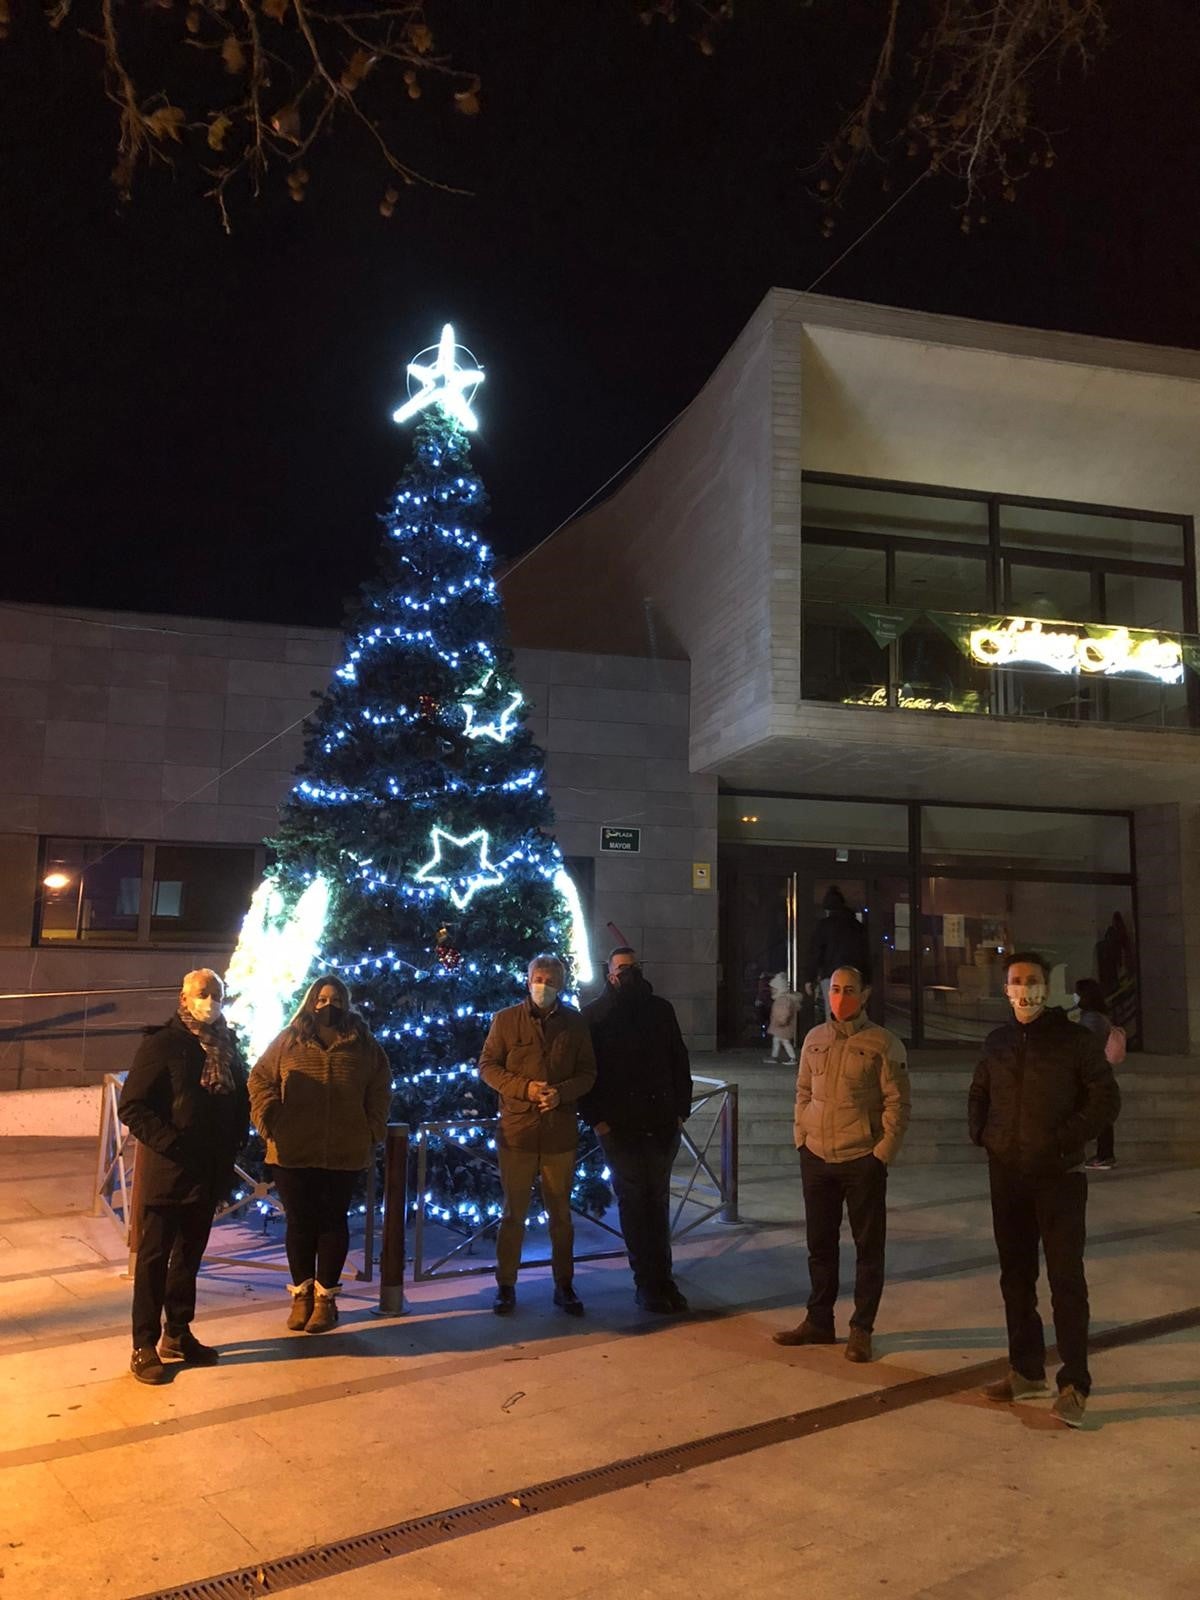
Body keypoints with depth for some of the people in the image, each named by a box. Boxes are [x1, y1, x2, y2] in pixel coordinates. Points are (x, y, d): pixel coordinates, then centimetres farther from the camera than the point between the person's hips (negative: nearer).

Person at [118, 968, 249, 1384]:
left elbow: (241, 1101, 16)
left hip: (209, 1174, 6)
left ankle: (178, 1334, 27)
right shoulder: (162, 1043, -9)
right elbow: (132, 1107, -13)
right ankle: (144, 1346, 10)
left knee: (190, 1254, 15)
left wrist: (232, 1145, 2)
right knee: (154, 1256, 2)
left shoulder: (227, 1047, 9)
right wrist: (170, 1143, -18)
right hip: (166, 1172, -6)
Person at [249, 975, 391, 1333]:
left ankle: (326, 1296, 19)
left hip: (345, 1153, 0)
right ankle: (302, 1294, 22)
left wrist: (372, 1130, 1)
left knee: (332, 1221, 8)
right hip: (293, 1153, 0)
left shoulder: (363, 1044, 5)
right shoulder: (288, 1041, 3)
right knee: (300, 1222, 8)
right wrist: (270, 1122, -6)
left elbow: (380, 1089, 10)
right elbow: (260, 1079, 5)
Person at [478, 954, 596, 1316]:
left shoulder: (575, 1023, 3)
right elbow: (488, 1066, -1)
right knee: (513, 1214, 8)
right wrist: (525, 1087, -15)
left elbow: (587, 1072, 4)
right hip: (517, 1130, -1)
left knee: (561, 1214, 11)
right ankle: (506, 1285, 20)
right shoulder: (506, 1020, 0)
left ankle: (564, 1285, 24)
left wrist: (562, 1093, -15)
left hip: (560, 1132, 1)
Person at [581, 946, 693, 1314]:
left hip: (662, 1123, 2)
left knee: (658, 1200, 8)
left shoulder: (661, 1010, 9)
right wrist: (597, 1119, -7)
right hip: (618, 1127, -2)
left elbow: (679, 1062, 11)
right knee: (632, 1201, 4)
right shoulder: (594, 1015, 1)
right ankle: (647, 1281, 12)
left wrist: (681, 1109, 4)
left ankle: (661, 1279, 15)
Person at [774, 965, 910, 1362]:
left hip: (863, 1161, -4)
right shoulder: (814, 1039, 7)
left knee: (868, 1247, 6)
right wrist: (801, 1138, 6)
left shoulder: (883, 1044, -8)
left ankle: (861, 1329, 17)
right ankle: (818, 1321, 26)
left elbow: (897, 1103, -7)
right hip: (816, 1158, 5)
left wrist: (882, 1154, -11)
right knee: (820, 1244, 14)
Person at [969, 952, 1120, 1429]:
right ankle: (1026, 1371, 24)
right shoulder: (997, 1043, 8)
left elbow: (1106, 1100, -8)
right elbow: (978, 1095, 20)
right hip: (1006, 1175, 5)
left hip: (1059, 1176, -5)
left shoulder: (1075, 1039, -6)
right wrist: (981, 1134, 5)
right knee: (1015, 1274, 12)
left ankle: (1074, 1384, 5)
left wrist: (1063, 1140, -14)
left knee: (1065, 1278, -2)